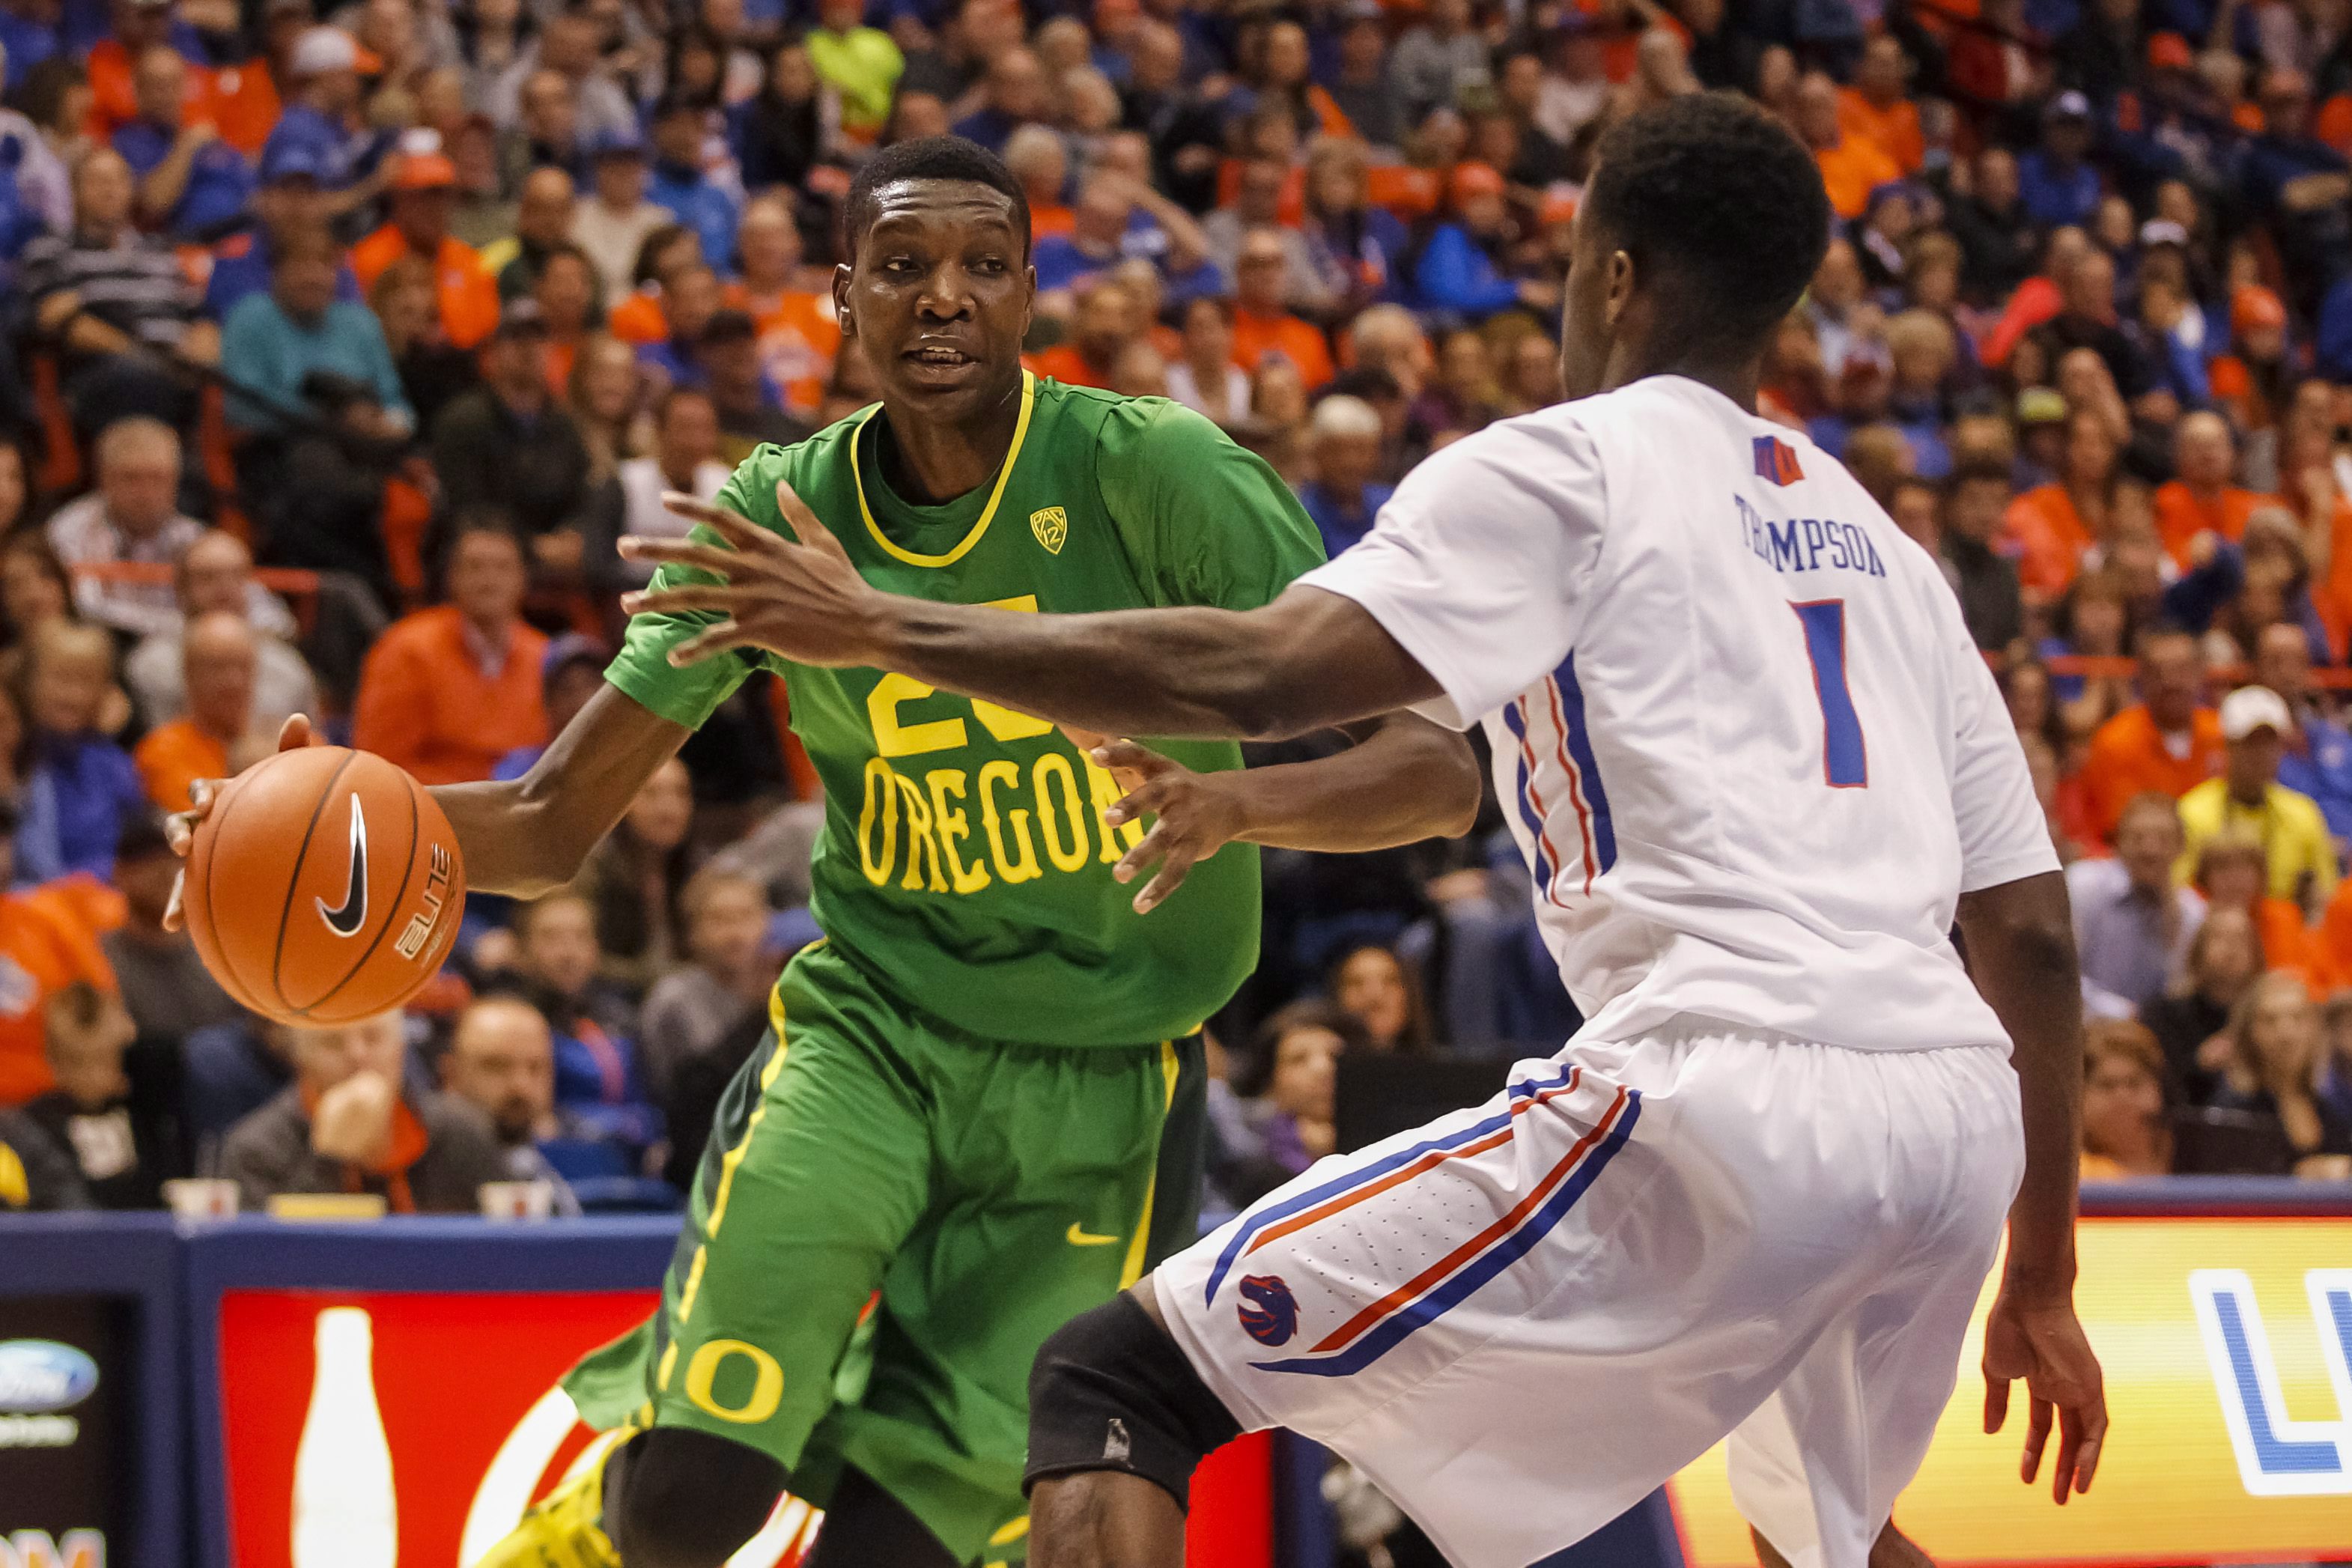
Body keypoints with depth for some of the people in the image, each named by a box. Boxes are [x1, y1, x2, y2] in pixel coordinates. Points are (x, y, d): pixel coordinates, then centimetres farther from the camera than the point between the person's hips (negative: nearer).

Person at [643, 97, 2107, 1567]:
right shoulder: (1885, 549, 26)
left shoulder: (1562, 468, 6)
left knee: (1115, 1383, -2)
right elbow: (2032, 930, 23)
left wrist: (877, 625, -1)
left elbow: (1262, 677, -9)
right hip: (1958, 1122, 7)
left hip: (1721, 1102, -7)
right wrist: (2043, 1285, 30)